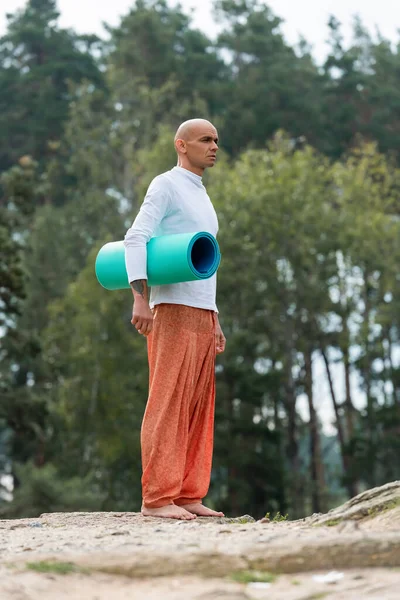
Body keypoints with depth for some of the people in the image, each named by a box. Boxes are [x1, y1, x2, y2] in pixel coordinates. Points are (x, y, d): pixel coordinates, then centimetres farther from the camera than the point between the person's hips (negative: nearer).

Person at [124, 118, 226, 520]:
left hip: (200, 314, 9)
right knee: (168, 404, -11)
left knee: (198, 407, 4)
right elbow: (135, 240, -15)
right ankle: (157, 498, -11)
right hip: (171, 309, -9)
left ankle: (188, 496, 6)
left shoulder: (201, 200, 24)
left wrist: (214, 321, 20)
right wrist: (139, 298, -27)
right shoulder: (165, 185, -3)